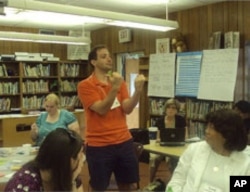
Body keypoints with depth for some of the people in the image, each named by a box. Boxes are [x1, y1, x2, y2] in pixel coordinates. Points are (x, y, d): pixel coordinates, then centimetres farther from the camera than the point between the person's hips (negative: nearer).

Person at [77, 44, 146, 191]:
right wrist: (114, 88, -28)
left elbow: (127, 109, -4)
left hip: (124, 142, 5)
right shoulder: (85, 85, -7)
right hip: (98, 145, -4)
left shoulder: (120, 82, 8)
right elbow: (101, 109, -18)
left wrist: (138, 90, -19)